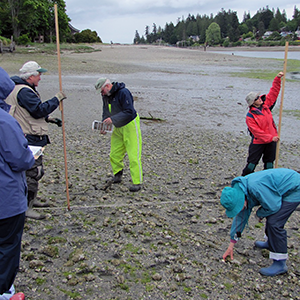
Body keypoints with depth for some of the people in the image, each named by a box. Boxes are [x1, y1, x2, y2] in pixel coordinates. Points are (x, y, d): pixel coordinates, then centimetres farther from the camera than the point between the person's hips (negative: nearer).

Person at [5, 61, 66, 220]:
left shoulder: (25, 89, 17)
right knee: (34, 171, -9)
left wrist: (48, 119, 16)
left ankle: (31, 199, 35)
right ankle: (26, 208, -3)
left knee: (34, 169, 21)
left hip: (32, 138, 12)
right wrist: (56, 99, -17)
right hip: (29, 139, -12)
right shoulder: (24, 91, -19)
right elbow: (39, 109, -26)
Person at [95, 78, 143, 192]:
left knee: (133, 155, -8)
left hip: (130, 125, -8)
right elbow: (106, 112, 11)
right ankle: (117, 174, 34)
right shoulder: (106, 96, 4)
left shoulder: (123, 93, -22)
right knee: (114, 154, 10)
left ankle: (137, 182, 0)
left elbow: (129, 112, -27)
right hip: (118, 127, 8)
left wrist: (113, 119, -31)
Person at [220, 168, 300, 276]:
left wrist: (260, 213, -3)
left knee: (274, 222, -15)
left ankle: (280, 264, -7)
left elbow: (273, 207, -25)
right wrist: (231, 245, 9)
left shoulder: (256, 188, -35)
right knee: (271, 217, 22)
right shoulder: (240, 191, -4)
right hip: (283, 189, 9)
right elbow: (240, 217, 5)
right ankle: (270, 242, 48)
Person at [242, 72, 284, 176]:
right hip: (258, 142, -5)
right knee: (252, 163, 0)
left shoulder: (265, 104, 1)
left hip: (271, 140, 5)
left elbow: (274, 92, 4)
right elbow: (256, 131, -20)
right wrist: (270, 137, -22)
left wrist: (277, 79, -7)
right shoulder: (250, 116, -16)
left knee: (269, 162, 14)